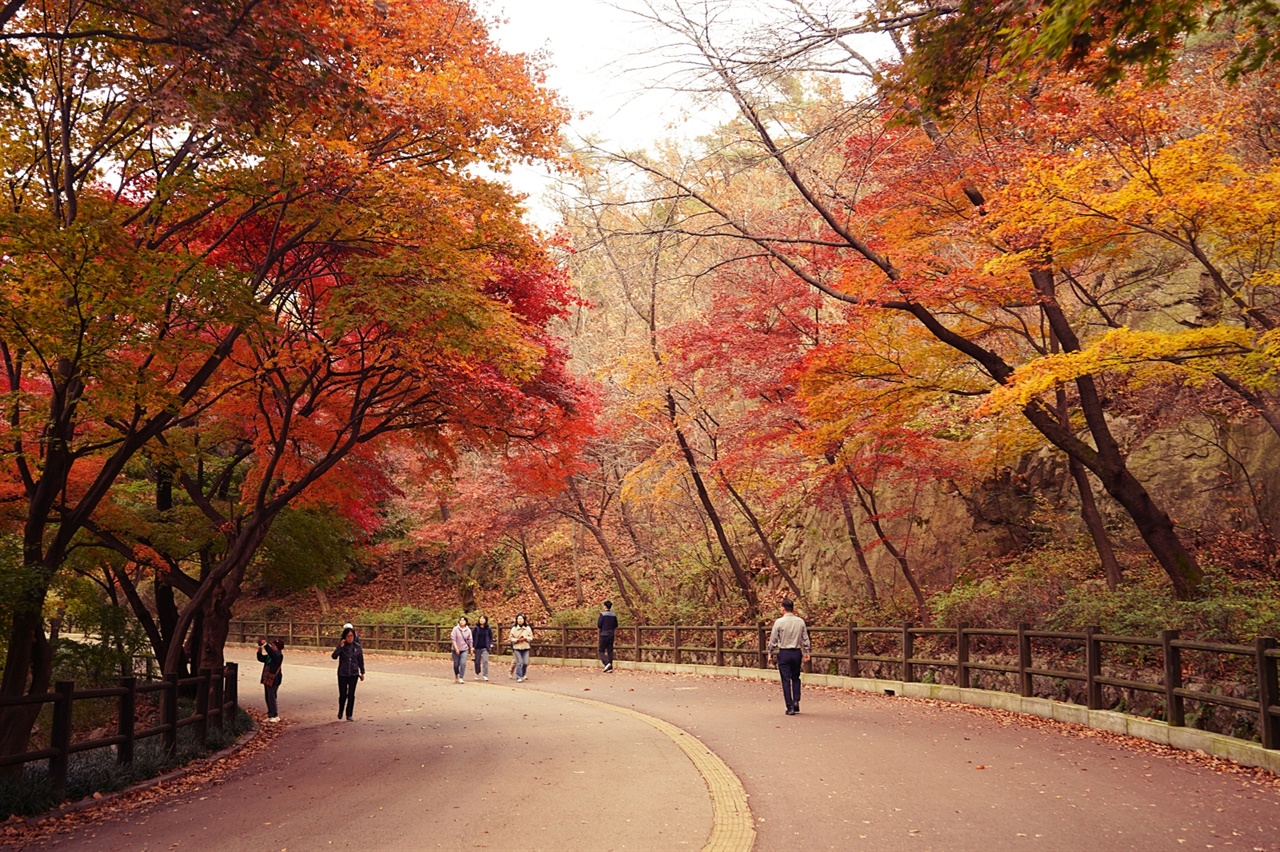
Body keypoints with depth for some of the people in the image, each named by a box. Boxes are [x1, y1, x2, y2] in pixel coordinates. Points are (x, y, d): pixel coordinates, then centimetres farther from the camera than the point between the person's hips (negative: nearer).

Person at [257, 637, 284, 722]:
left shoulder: (279, 655, -12)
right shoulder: (269, 655, 14)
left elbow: (271, 652, -30)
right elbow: (261, 659, 17)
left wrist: (265, 645, -33)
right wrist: (260, 651, 2)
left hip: (273, 679, -9)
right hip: (267, 678, 9)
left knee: (271, 697, -7)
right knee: (268, 698, 12)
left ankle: (275, 716, 0)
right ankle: (270, 715, 19)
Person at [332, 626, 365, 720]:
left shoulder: (357, 646, -2)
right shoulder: (341, 646, -6)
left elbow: (361, 660, 7)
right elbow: (334, 656, -20)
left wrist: (362, 672, 10)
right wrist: (340, 647, -28)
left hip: (354, 674, 1)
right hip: (342, 674, -1)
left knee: (351, 695, 0)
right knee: (343, 694, 2)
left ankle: (349, 715, 12)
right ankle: (340, 710, 31)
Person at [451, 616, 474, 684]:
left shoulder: (468, 630, 0)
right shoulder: (455, 629, -8)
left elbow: (469, 640, 9)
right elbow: (453, 639, -12)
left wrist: (471, 649, 13)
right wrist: (456, 648, -18)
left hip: (464, 650, 1)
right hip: (456, 649, -1)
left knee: (463, 663, -13)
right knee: (456, 664, 8)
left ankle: (460, 678, -7)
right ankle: (456, 675, 35)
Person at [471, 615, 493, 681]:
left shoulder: (488, 629, 1)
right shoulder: (476, 628, 0)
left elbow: (491, 637, 9)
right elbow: (472, 637, 3)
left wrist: (491, 645, -3)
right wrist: (472, 646, -3)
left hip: (485, 648, -1)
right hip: (477, 648, 1)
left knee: (485, 661, -13)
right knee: (477, 662, 10)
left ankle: (485, 676, -13)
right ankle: (477, 674, 28)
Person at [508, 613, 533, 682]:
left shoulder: (528, 628, 3)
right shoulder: (514, 628, -2)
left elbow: (531, 637, 4)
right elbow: (511, 638, 0)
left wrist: (525, 638, -13)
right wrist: (517, 640, -14)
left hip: (526, 648, 2)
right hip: (517, 648, -2)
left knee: (525, 663, 0)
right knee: (519, 663, -7)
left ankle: (523, 675, 23)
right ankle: (519, 677, 0)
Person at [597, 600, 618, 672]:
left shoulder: (602, 614, -11)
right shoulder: (614, 615, 4)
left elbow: (599, 626, -13)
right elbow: (616, 626, 10)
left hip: (604, 635, -5)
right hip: (611, 635, 5)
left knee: (601, 651, 4)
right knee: (610, 651, 8)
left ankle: (606, 663, -17)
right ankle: (610, 667, 5)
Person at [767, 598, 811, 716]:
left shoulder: (779, 622, -10)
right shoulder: (800, 621, 0)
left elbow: (773, 640, -4)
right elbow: (805, 639, 7)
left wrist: (771, 653, 8)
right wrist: (806, 653, 18)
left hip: (784, 653, -3)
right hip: (796, 653, 3)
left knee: (786, 680, 3)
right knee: (795, 678, 19)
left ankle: (790, 707, 2)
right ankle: (796, 701, 7)